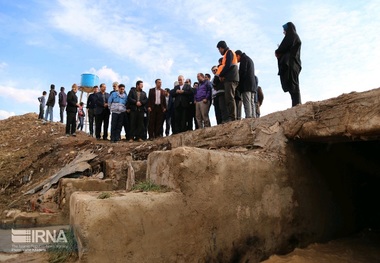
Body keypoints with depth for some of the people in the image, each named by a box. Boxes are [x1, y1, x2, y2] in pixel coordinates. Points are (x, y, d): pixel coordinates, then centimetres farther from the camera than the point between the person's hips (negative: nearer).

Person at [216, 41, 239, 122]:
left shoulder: (229, 52, 2)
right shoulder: (227, 54, 29)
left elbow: (228, 65, -12)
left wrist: (221, 75, -3)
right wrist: (222, 75, 8)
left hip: (230, 79, -9)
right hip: (229, 79, 9)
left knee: (229, 98, -17)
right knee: (228, 99, 2)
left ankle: (232, 118, -22)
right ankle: (231, 118, -2)